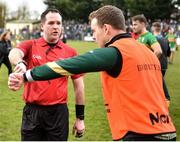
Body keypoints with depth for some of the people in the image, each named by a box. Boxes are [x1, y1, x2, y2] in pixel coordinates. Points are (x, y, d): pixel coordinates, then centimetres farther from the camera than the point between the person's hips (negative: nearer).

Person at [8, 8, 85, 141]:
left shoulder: (70, 52, 2)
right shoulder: (30, 45, 0)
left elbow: (78, 85, 6)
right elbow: (14, 53, -22)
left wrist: (80, 118, 5)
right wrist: (20, 63, -46)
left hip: (58, 113, 0)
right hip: (32, 111, 0)